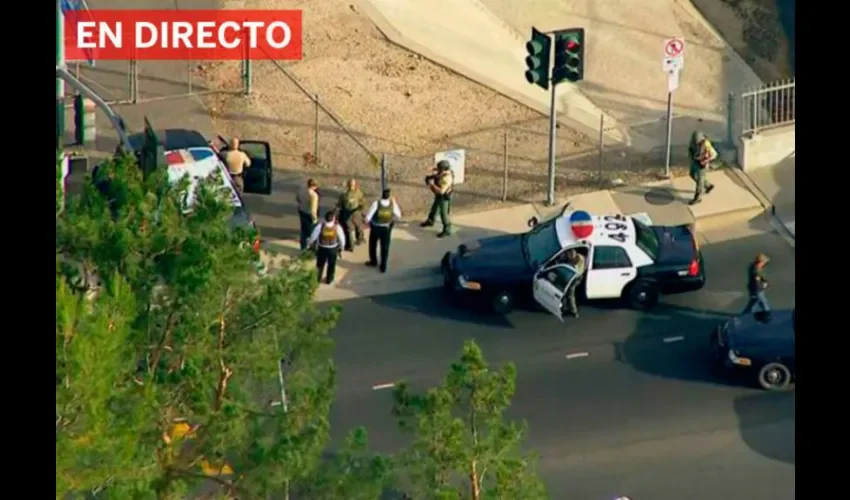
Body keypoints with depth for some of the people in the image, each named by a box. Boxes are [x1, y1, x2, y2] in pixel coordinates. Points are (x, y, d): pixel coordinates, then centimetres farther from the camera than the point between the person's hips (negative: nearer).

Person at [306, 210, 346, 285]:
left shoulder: (320, 226, -21)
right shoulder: (337, 227, -19)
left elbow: (313, 237, -13)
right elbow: (342, 239, -10)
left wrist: (308, 244, 6)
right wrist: (341, 248, 10)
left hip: (322, 248, 0)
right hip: (333, 249, 0)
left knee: (320, 264, 23)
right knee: (331, 265, 23)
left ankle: (318, 278, 36)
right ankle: (329, 279, 35)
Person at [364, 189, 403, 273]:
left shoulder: (376, 204, -23)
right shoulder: (393, 204, -15)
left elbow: (368, 216, -21)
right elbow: (399, 217, -1)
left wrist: (368, 221, 1)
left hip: (375, 227, -1)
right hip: (386, 228, 1)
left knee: (373, 245, 23)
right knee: (385, 247, 14)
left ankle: (373, 261, 42)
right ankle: (383, 266, 17)